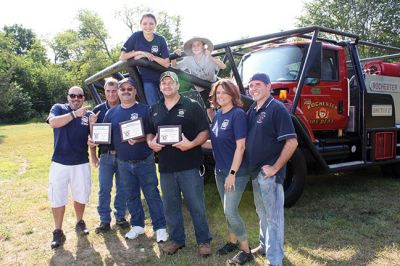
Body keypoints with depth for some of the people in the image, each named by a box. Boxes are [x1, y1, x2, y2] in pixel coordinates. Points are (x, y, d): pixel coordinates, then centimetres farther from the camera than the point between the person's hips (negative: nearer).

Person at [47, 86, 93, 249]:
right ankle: (58, 232, 18)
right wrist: (75, 113, -25)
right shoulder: (58, 108, 0)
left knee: (81, 196, 12)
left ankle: (80, 223, 35)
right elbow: (53, 122, -21)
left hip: (81, 163, 2)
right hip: (59, 163, -1)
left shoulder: (89, 114, 5)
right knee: (57, 199, 4)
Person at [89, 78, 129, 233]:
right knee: (104, 189, 2)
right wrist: (93, 155, 3)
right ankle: (104, 220, 13)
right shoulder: (98, 110, 4)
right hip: (105, 155, 1)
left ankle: (120, 216, 23)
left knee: (122, 188, 9)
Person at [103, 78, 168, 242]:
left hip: (145, 162, -4)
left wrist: (139, 140, -25)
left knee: (152, 195, 1)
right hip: (124, 163, 4)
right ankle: (137, 225, 29)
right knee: (131, 196, 14)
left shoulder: (145, 110, -5)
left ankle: (160, 228, 11)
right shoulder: (111, 113, 7)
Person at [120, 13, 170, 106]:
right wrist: (140, 52, -17)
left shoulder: (160, 40, -8)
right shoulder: (136, 36, -9)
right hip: (147, 79, -1)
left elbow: (166, 63, -12)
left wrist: (151, 56, -20)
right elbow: (122, 57, -9)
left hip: (161, 77, 1)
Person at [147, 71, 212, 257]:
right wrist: (150, 142, -2)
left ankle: (203, 241, 20)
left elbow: (204, 132, -5)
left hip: (189, 165, -4)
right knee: (170, 205, 14)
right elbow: (150, 133, 20)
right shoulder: (154, 110, 12)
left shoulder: (192, 106, -3)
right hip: (165, 166, 5)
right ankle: (176, 239, 31)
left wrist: (191, 144, -22)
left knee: (196, 205, 3)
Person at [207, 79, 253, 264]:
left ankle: (246, 251, 10)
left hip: (236, 172, -7)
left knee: (230, 211, -6)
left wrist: (232, 173, -21)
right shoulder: (218, 115, 7)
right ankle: (232, 242, 34)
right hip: (220, 171, 7)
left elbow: (240, 147, -20)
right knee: (228, 210, 16)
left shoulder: (238, 114, -16)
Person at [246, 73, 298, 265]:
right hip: (256, 171, 8)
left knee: (273, 216, 0)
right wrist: (252, 166, 10)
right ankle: (264, 245, 40)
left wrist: (275, 168, -20)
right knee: (262, 212, 22)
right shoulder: (252, 110, 10)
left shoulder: (277, 109, -15)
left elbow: (292, 142, -21)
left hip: (269, 173, -8)